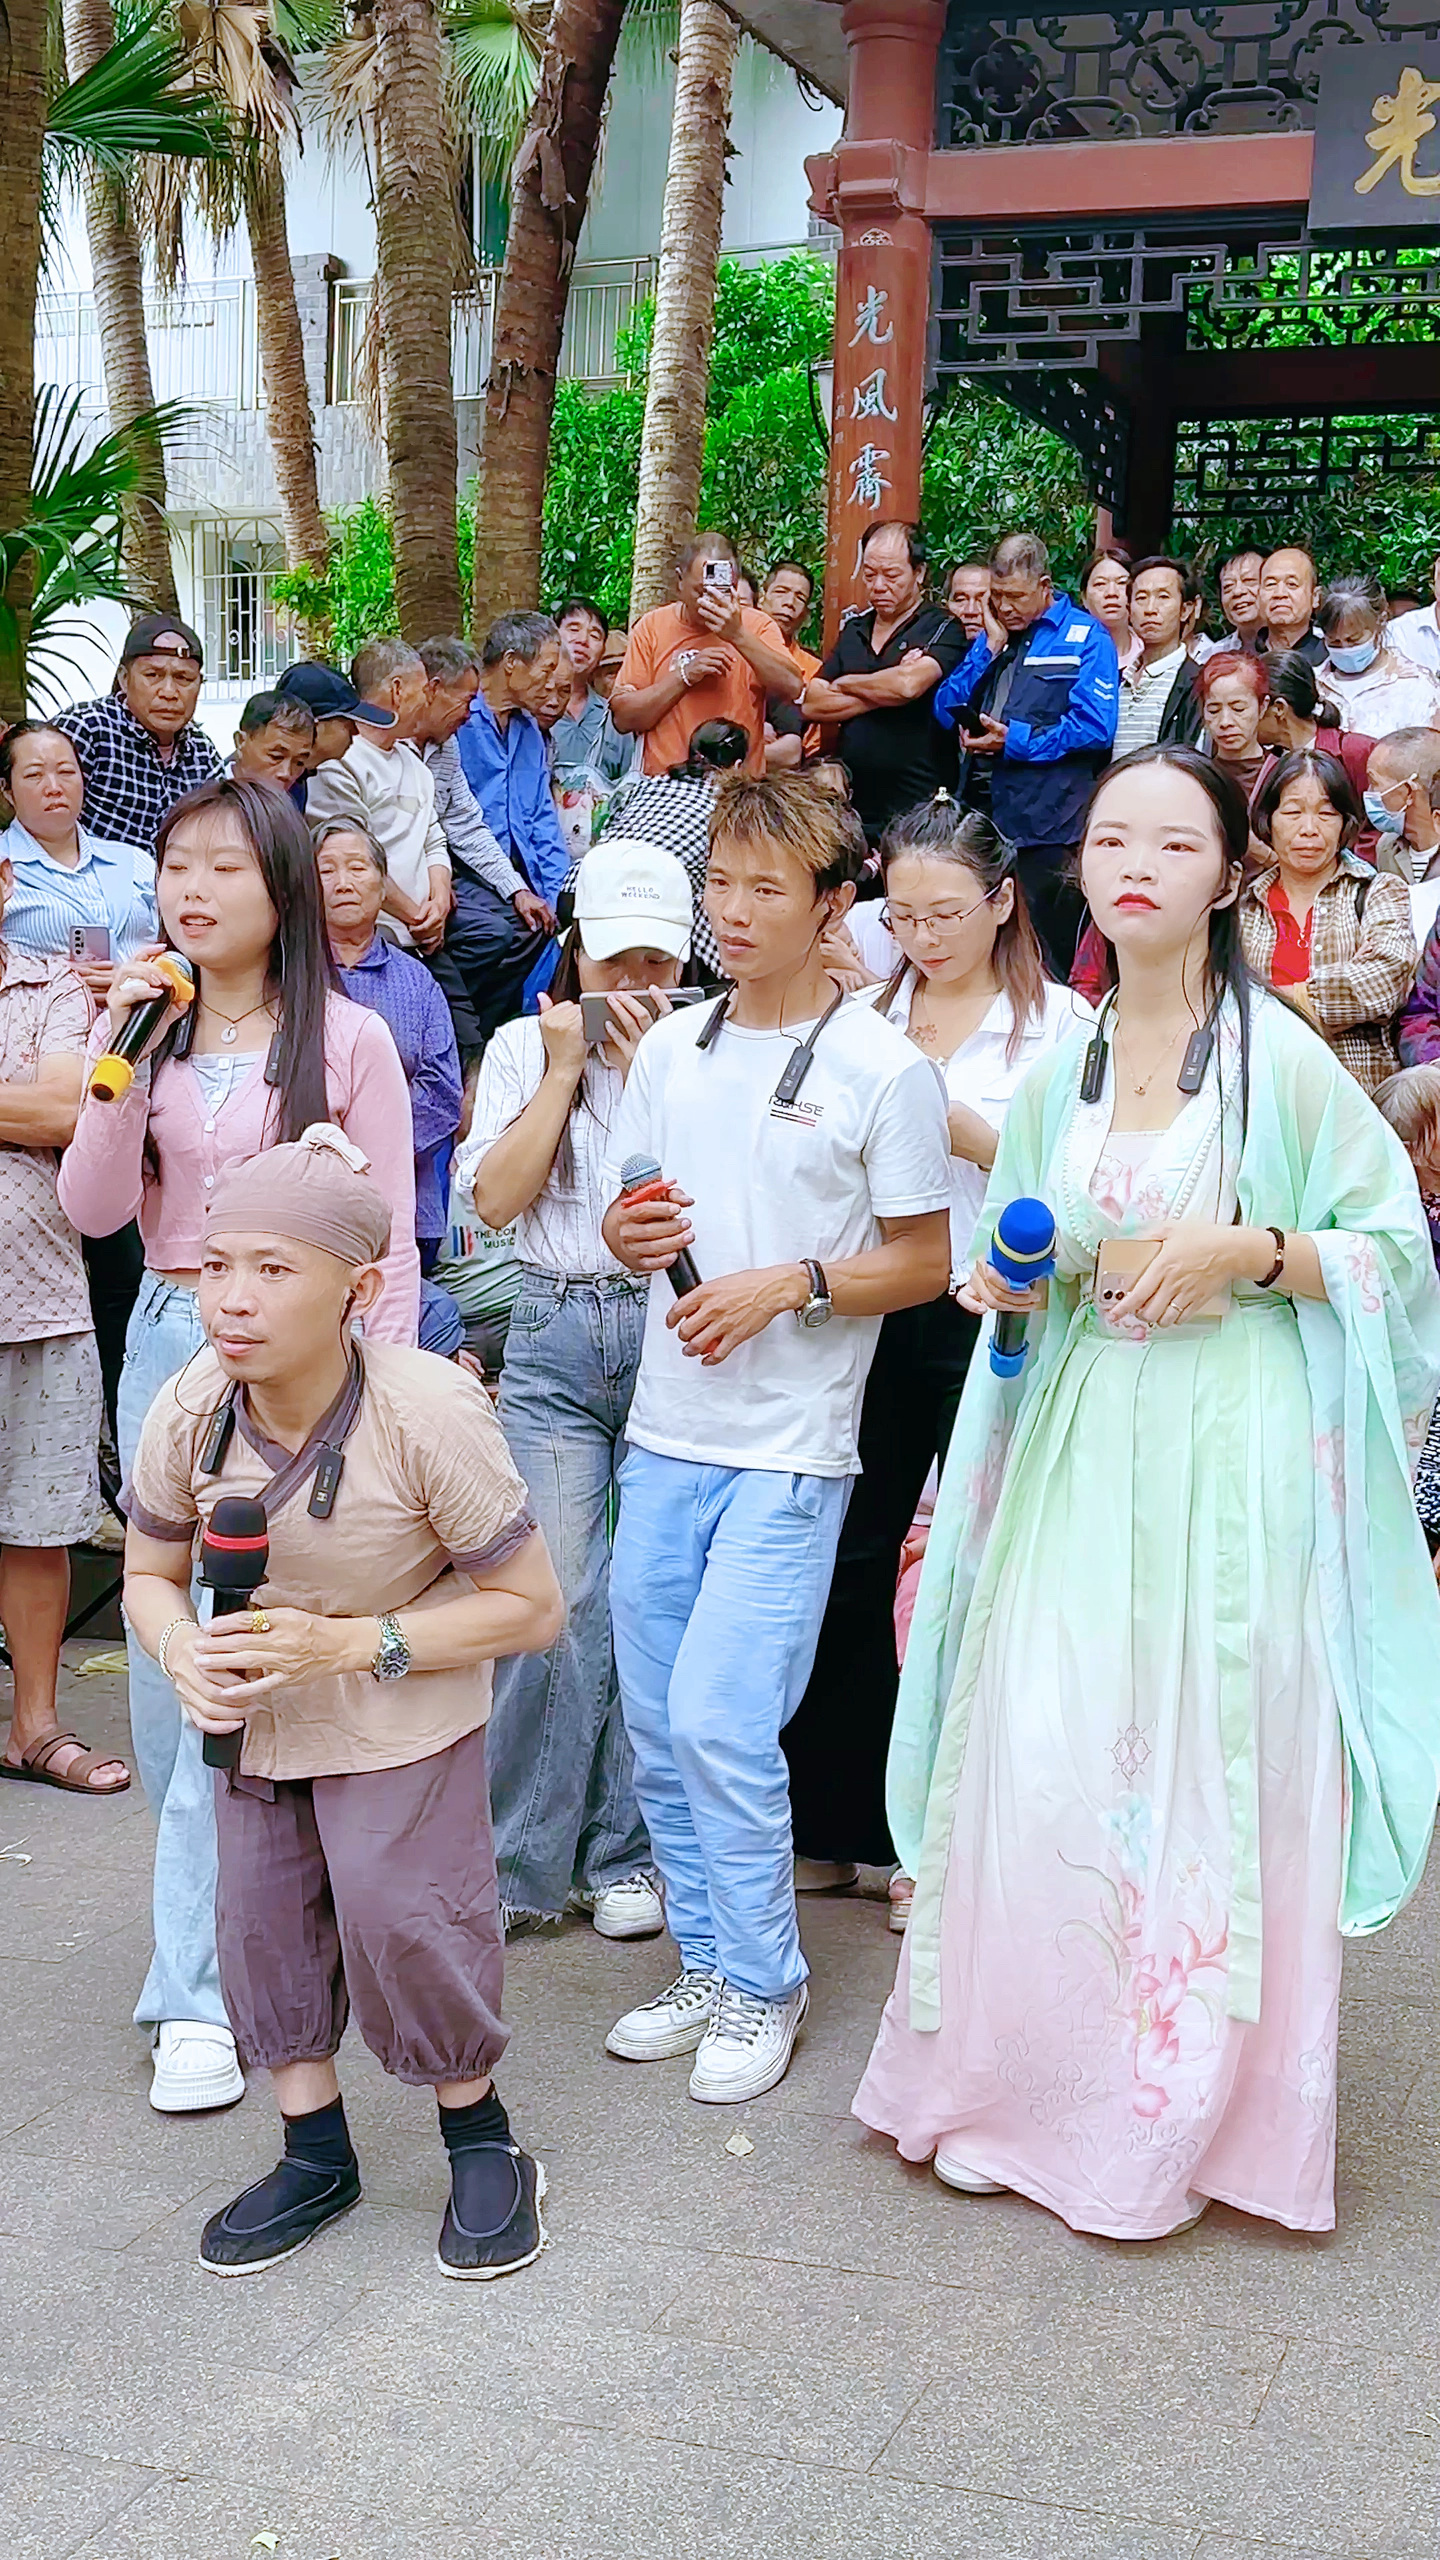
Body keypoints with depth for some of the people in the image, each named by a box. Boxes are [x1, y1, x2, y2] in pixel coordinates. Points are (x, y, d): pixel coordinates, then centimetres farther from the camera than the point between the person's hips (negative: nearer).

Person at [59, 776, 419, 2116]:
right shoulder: (142, 1027, 7)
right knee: (165, 1659, 8)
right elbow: (93, 1210, -2)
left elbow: (388, 1243, -3)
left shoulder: (347, 1038, -5)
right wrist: (126, 1052, -12)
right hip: (168, 1345, 5)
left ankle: (196, 1991, -1)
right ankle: (226, 1922, 28)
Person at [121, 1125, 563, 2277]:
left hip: (405, 1717, -4)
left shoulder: (428, 1412, -30)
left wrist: (350, 1644, -29)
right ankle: (317, 2154, 27)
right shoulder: (189, 1411, -19)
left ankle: (482, 2139, 18)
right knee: (262, 1920, 6)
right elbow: (150, 1572, 0)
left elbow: (530, 1606, -21)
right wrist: (184, 1651, -24)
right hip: (255, 1712, 4)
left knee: (401, 1917, -8)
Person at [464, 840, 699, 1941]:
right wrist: (564, 1071, -3)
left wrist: (645, 1068, -10)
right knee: (556, 1599, -5)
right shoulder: (523, 1046, 10)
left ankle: (625, 1851, 16)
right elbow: (497, 1197, -1)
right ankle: (524, 1860, 7)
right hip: (555, 1335, 1)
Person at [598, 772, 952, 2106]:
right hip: (664, 1435, 6)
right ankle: (706, 1964, 27)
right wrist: (626, 1233, -5)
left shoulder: (884, 1069, -6)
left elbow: (924, 1260, -3)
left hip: (788, 1452, -6)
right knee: (657, 1727, 10)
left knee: (719, 1722, -9)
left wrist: (789, 1283, -16)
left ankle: (763, 1984, 10)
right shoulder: (668, 1047, 10)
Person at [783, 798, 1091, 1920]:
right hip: (872, 1314, 4)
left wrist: (972, 1135, -17)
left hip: (994, 1319, -3)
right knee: (850, 1563, 7)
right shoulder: (862, 1013, 10)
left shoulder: (1060, 1021, -1)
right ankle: (837, 1826, 20)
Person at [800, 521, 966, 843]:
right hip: (855, 806, 5)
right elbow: (812, 705, 8)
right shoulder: (854, 630, 17)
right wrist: (881, 694, -6)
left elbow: (908, 684, -20)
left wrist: (846, 684, -1)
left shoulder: (942, 629, -1)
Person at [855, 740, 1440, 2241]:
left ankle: (1185, 2115, 18)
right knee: (1043, 1761, 2)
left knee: (1210, 1770, 1)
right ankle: (1029, 2086, 20)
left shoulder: (1280, 1058, -6)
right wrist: (1007, 1285, 1)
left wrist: (1250, 1251, -16)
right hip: (1078, 1450, 4)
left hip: (1232, 1454, -4)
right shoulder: (1057, 1071, 10)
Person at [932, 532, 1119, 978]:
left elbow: (1095, 727, -13)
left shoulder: (1085, 637, -1)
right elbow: (947, 711, 11)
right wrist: (991, 649, 1)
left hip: (1051, 828, -6)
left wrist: (1015, 741, -13)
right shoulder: (993, 636, 18)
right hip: (990, 821, 6)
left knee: (1048, 955, -2)